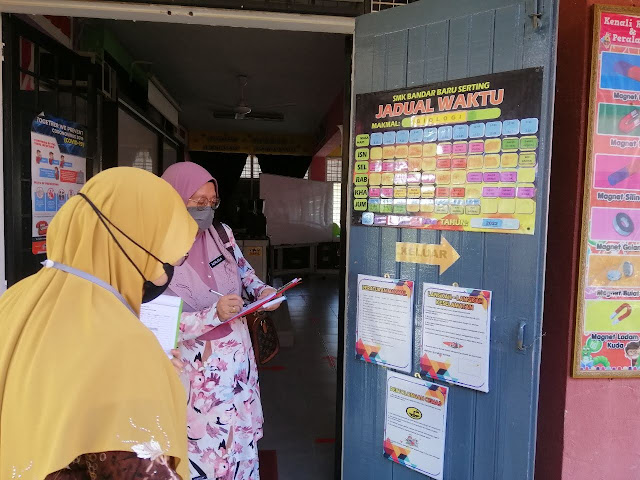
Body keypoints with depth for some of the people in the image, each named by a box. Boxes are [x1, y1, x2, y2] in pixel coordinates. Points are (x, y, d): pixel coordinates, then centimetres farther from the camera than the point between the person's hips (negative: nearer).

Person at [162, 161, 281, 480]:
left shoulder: (221, 234, -2)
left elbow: (244, 271, 13)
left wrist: (263, 291, -6)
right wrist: (214, 314, -31)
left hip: (239, 357, 5)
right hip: (199, 368, -5)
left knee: (242, 436, 19)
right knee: (204, 444, 9)